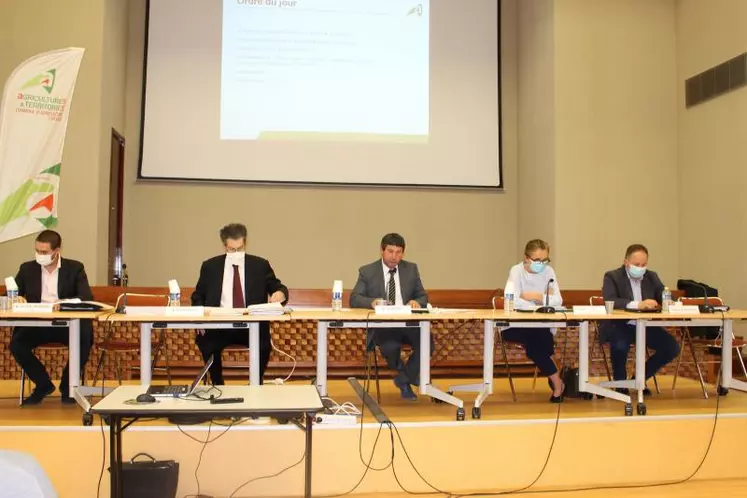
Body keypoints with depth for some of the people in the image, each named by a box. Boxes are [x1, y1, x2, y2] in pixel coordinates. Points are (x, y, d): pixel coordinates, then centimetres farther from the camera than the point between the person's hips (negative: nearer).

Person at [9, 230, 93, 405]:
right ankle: (43, 384, -2)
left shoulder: (75, 268, 1)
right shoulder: (27, 269, 8)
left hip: (66, 324, -2)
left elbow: (87, 298, -9)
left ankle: (67, 385, -4)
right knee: (16, 344, -26)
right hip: (36, 324, 2)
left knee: (84, 341, -31)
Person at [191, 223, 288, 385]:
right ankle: (218, 387, -5)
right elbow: (198, 296, 12)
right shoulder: (210, 266, 7)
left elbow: (277, 288, 5)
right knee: (205, 342, -30)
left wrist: (280, 293, -21)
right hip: (219, 325, 1)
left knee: (264, 345, -31)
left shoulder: (260, 265, 5)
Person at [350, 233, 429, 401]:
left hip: (408, 323, 3)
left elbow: (423, 296, 13)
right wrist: (372, 302, -24)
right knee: (390, 347, -35)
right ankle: (406, 374, 1)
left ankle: (404, 379, -1)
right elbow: (354, 299, -2)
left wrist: (417, 302, -12)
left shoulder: (411, 269, 12)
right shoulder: (367, 272, 4)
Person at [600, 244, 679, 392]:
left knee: (672, 347, -12)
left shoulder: (652, 276, 8)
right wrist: (638, 304, -37)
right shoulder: (612, 277, -9)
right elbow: (610, 302, -25)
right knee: (620, 346, -36)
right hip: (619, 326, -5)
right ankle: (620, 382, -6)